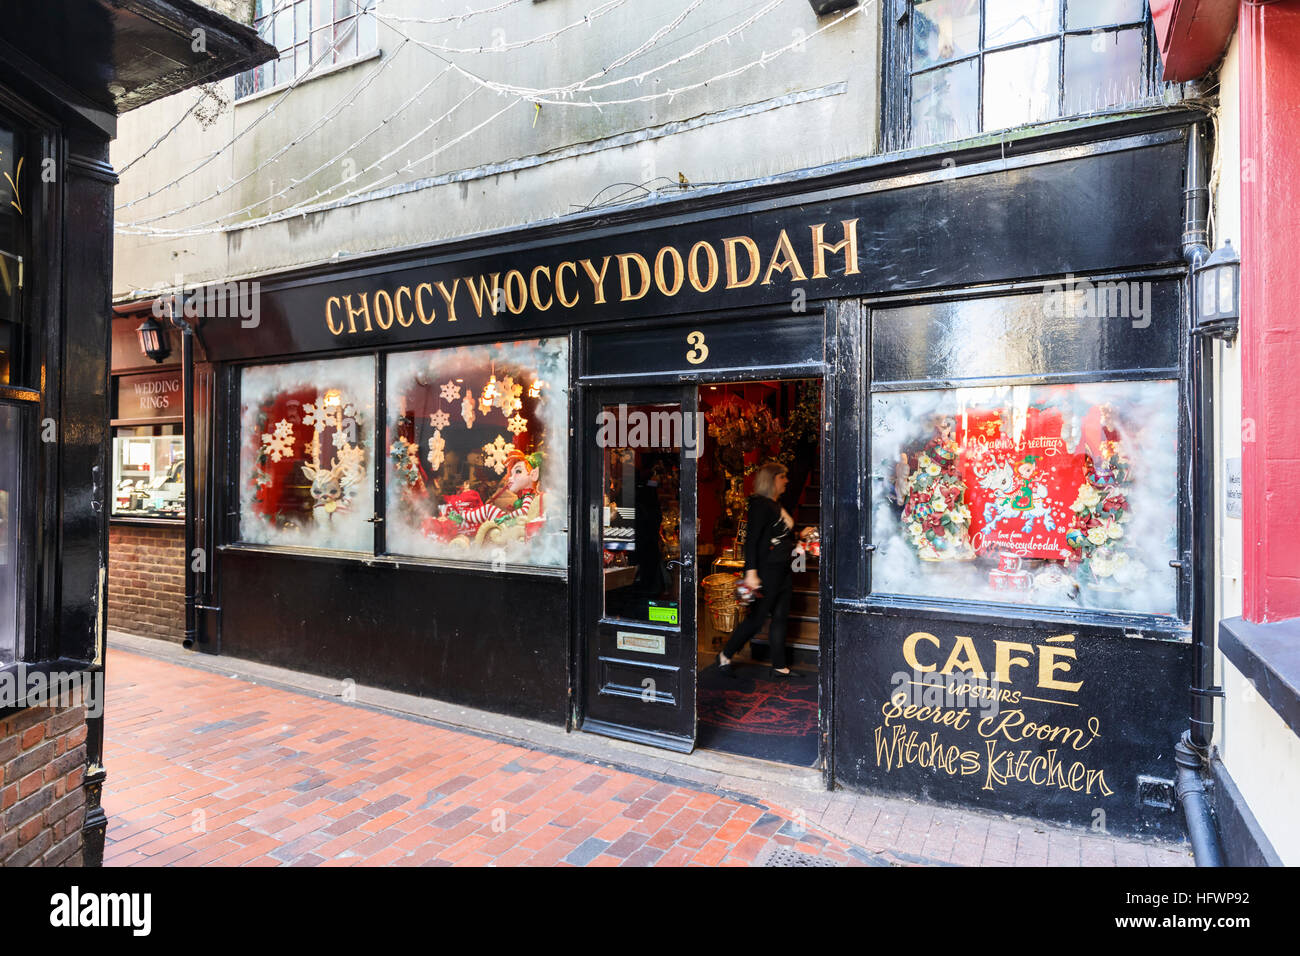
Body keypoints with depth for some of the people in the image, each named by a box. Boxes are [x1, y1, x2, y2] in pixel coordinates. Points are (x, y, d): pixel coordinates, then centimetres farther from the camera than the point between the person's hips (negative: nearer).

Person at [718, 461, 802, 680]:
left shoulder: (778, 506, 15)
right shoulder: (760, 504, -13)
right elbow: (751, 539, -20)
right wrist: (751, 571, -25)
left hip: (782, 570, 9)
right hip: (767, 569, -9)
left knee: (780, 617, 11)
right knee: (757, 618, -2)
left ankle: (780, 667, 19)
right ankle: (725, 656, 14)